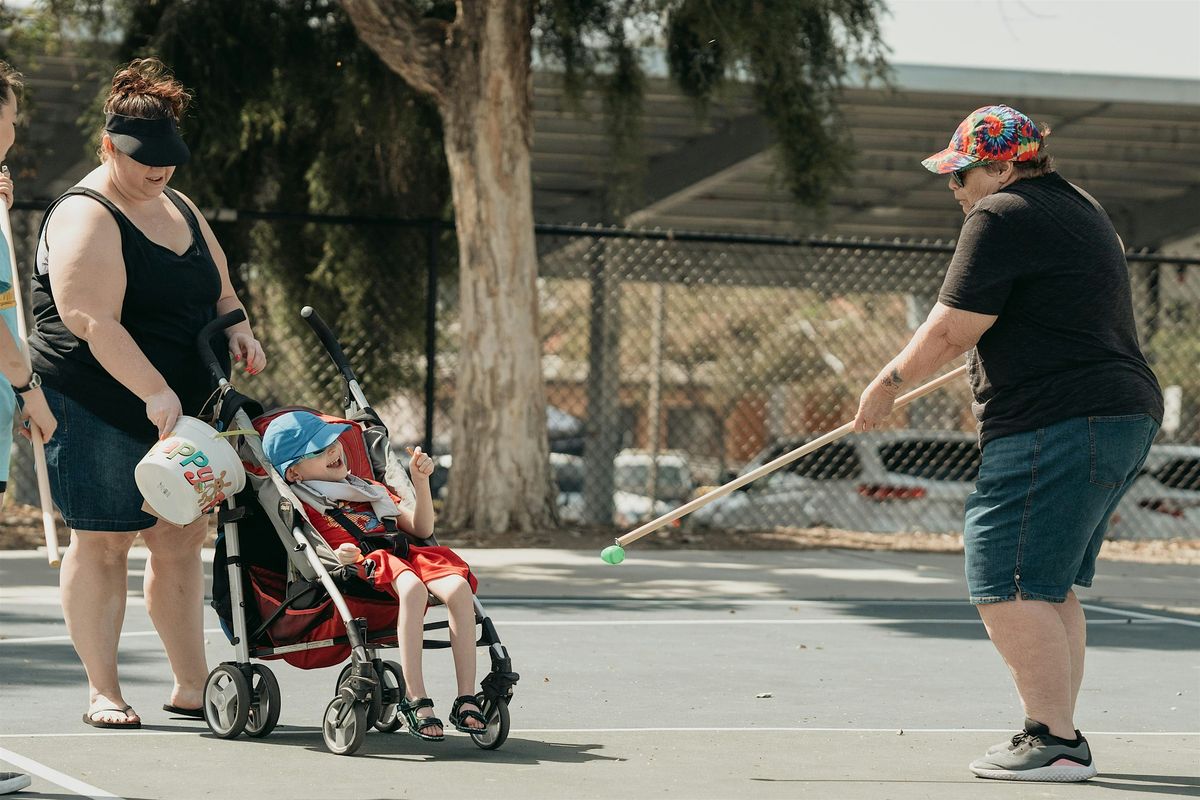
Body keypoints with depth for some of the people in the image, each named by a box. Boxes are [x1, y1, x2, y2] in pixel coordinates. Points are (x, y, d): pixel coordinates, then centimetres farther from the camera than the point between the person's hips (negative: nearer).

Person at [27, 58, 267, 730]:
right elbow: (94, 322, -23)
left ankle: (192, 686, 12)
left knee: (182, 543, 7)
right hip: (101, 414, -8)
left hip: (181, 408, 8)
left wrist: (239, 331, 1)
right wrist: (154, 392, -31)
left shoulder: (178, 208, 16)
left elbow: (218, 290, 24)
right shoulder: (84, 218, -11)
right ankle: (104, 691, 4)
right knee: (102, 545, -2)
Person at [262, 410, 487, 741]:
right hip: (365, 563, -6)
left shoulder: (371, 491, 32)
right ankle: (416, 700, -38)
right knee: (411, 587, -39)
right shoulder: (303, 504, 12)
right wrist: (336, 556, -20)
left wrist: (420, 481, 17)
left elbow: (422, 528, 29)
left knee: (458, 587, -26)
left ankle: (467, 699, -28)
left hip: (405, 554, 6)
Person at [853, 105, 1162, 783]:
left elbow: (949, 332, -12)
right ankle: (1057, 736, 17)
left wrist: (887, 384, 2)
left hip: (1056, 427, -11)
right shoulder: (1081, 208, 21)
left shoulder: (1001, 218, -9)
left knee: (1010, 588, -10)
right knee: (1049, 589, 16)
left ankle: (1056, 742, -13)